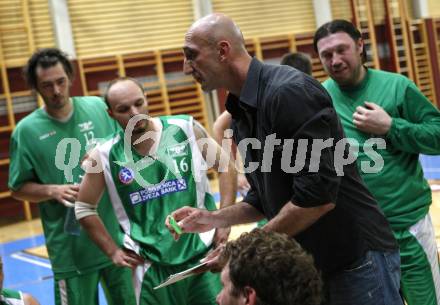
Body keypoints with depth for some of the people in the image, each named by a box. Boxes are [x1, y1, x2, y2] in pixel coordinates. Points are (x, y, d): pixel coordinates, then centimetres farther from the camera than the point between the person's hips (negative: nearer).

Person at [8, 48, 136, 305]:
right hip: (71, 247, -2)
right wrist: (53, 190, -16)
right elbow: (18, 188, 0)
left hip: (117, 234, 3)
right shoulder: (27, 130, -6)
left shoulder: (98, 108, -1)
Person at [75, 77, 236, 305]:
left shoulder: (186, 128, -5)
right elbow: (84, 208, 9)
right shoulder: (104, 157, -5)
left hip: (204, 252, 0)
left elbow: (225, 165, 7)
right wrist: (112, 251, 5)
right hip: (153, 266, 0)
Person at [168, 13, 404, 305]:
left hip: (356, 258, -8)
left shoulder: (290, 92, -21)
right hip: (309, 263, 9)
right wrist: (214, 219, 1)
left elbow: (319, 195, -27)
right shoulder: (241, 114, 7)